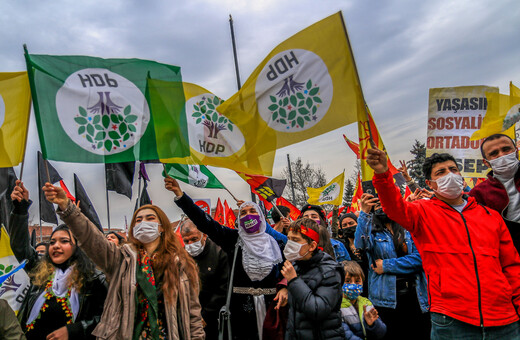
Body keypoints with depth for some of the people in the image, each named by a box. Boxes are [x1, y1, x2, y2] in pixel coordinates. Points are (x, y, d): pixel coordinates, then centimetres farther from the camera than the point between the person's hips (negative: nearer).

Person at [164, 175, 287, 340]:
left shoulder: (273, 242, 5)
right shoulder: (233, 238, 0)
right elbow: (204, 221, -9)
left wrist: (284, 288, -10)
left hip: (270, 304, 1)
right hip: (240, 306, -1)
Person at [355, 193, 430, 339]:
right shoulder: (371, 231, 5)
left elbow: (419, 257, -6)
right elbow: (360, 244, -18)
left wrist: (386, 266, -11)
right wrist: (364, 213, -26)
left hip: (415, 297, 1)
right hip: (386, 300, -1)